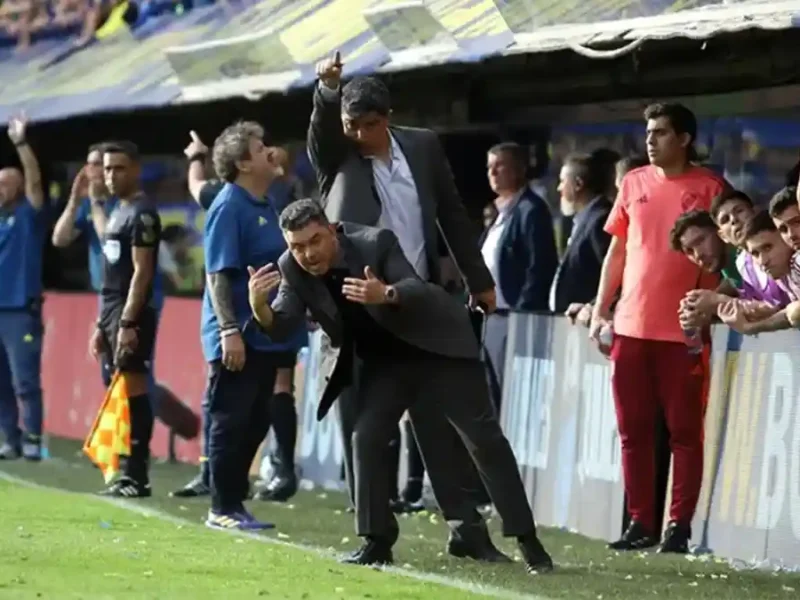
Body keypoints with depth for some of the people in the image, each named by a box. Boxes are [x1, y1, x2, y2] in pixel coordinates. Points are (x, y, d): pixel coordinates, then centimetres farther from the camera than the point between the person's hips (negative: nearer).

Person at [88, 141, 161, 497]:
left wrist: (127, 322, -22)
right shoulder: (118, 211, 19)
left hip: (131, 314, -10)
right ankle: (129, 472, 11)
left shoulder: (142, 213, -10)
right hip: (112, 313, 10)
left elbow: (142, 272, -17)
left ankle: (137, 475, -10)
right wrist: (102, 324, 20)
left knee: (134, 389, -10)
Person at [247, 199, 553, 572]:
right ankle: (377, 541, 1)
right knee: (366, 437, -10)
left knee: (484, 437, -4)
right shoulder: (293, 270, -13)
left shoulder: (375, 243, -27)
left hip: (436, 344, -5)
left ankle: (526, 539, -1)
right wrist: (259, 306, -40)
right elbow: (281, 326, -17)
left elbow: (417, 289, -34)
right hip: (384, 360, 5)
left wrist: (386, 294, -57)